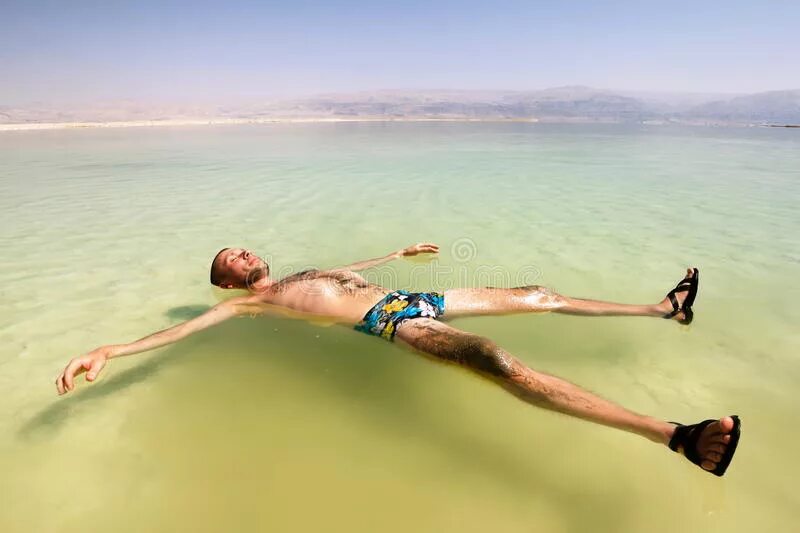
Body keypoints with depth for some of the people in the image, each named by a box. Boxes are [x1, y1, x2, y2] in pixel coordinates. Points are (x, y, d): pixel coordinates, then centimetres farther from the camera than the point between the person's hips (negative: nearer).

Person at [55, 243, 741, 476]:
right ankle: (676, 436, -36)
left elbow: (350, 266, 39)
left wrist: (399, 251, 47)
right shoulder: (251, 303, 7)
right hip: (394, 323, -9)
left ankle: (664, 309, 20)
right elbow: (184, 326, -3)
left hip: (416, 299, 9)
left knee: (537, 296, 7)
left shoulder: (300, 274, 28)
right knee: (505, 365, -32)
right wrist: (107, 350, -14)